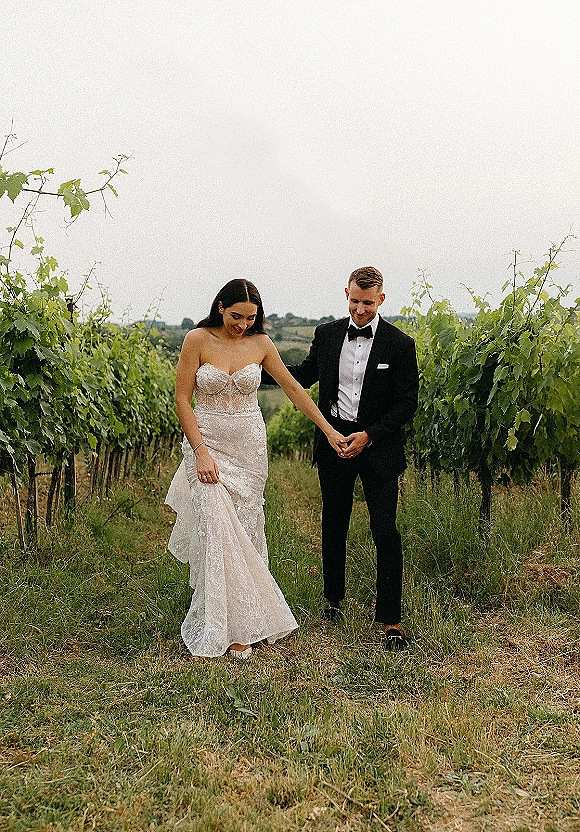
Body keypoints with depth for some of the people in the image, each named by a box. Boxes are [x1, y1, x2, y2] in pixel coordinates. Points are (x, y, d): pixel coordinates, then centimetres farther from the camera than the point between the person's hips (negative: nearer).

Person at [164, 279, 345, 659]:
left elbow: (293, 388, 8)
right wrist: (200, 452, -15)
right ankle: (231, 628, 1)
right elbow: (183, 399, -7)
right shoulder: (198, 340, -7)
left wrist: (329, 430, 6)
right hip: (207, 444, -3)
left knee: (244, 528, 5)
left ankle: (241, 612, 19)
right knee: (219, 529, -10)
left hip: (250, 446, 3)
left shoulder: (260, 343, 2)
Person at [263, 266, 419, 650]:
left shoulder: (400, 344, -7)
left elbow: (407, 403, -7)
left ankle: (391, 621, 7)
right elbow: (304, 374, 17)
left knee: (386, 532, -5)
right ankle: (334, 598, 36)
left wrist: (369, 435, -18)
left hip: (379, 447, -3)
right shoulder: (327, 334, 3)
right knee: (334, 525, 15)